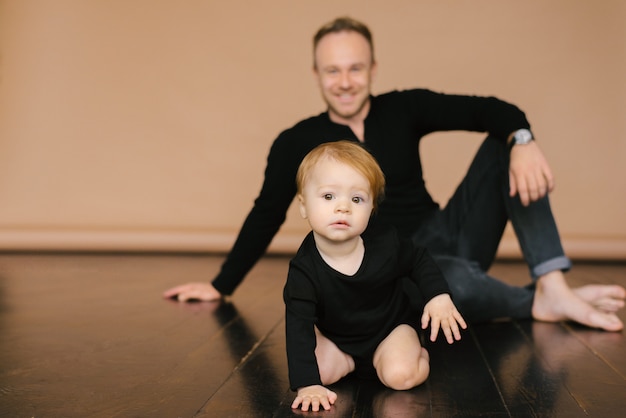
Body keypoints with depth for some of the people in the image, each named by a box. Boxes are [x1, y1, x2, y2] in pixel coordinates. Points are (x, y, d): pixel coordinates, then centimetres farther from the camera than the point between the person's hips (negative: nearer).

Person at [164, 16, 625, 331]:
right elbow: (265, 218, 6)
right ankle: (539, 303, -9)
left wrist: (522, 138, -32)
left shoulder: (404, 109, 0)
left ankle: (553, 285, -26)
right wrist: (222, 286, 10)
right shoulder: (297, 144, -2)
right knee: (456, 280, -40)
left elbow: (487, 110, -9)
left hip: (449, 241, 4)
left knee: (506, 144, -14)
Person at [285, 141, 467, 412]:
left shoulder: (386, 244, -22)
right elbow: (299, 327, -30)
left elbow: (419, 259, 0)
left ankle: (418, 355, 7)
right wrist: (307, 384, -37)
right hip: (336, 339, 1)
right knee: (320, 370, -24)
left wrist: (439, 295, -13)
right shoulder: (304, 269, -29)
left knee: (400, 376, -25)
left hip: (390, 327, 0)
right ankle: (349, 363, 6)